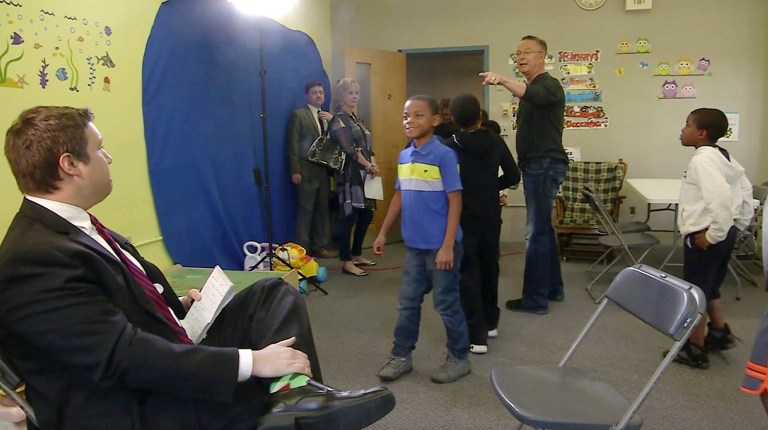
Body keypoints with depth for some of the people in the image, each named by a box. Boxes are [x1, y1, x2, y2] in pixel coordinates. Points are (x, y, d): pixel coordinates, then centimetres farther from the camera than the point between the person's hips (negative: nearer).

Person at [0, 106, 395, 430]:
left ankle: (296, 392, -20)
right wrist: (250, 361, -29)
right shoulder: (34, 259, -24)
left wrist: (177, 305, 2)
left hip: (163, 355, 10)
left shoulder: (72, 226, 6)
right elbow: (127, 354, -29)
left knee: (274, 294, 0)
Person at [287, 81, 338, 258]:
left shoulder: (327, 117, 18)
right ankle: (303, 249, 2)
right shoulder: (298, 115, -1)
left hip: (324, 170, 6)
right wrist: (295, 170, -14)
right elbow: (293, 144, -7)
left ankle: (320, 247, 16)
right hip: (307, 170, -6)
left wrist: (332, 122, -5)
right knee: (306, 210, -5)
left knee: (322, 209, 8)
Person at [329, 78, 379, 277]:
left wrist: (374, 164, -5)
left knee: (366, 215, 11)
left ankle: (357, 255, 24)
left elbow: (368, 146, 13)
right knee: (349, 217, -7)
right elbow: (349, 149, -16)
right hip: (350, 174, -9)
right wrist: (368, 166, -13)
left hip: (365, 174, 9)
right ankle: (347, 262, -2)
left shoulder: (357, 119, 19)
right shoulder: (338, 120, -6)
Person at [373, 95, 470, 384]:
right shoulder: (403, 156, 7)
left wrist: (448, 246, -18)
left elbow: (455, 201, -14)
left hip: (440, 246, -6)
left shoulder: (444, 155, -13)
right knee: (408, 302, 15)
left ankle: (459, 358, 25)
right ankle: (401, 356, 30)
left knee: (446, 304, 7)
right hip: (413, 245, 6)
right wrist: (383, 233, 17)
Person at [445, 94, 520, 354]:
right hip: (490, 216, 3)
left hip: (464, 218, -3)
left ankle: (476, 336, 0)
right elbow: (513, 177, 3)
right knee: (489, 267, 18)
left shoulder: (450, 147, -10)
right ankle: (490, 322, 32)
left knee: (468, 274, 1)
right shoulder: (495, 142, -2)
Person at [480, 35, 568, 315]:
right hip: (536, 165, 10)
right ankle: (553, 288, 24)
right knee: (543, 228, 14)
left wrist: (504, 80, -52)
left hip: (545, 165, -10)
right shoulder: (531, 88, 19)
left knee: (537, 231, -8)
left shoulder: (549, 86, -12)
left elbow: (532, 96, -36)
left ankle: (535, 299, -3)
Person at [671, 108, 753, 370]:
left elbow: (720, 198, -31)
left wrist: (713, 234, -23)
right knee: (709, 287, 24)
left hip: (703, 236, -9)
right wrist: (739, 225, 19)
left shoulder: (702, 160, -19)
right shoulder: (724, 158, 10)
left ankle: (695, 350, 15)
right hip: (726, 233, 9)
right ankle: (720, 333, 37)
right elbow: (746, 191, 18)